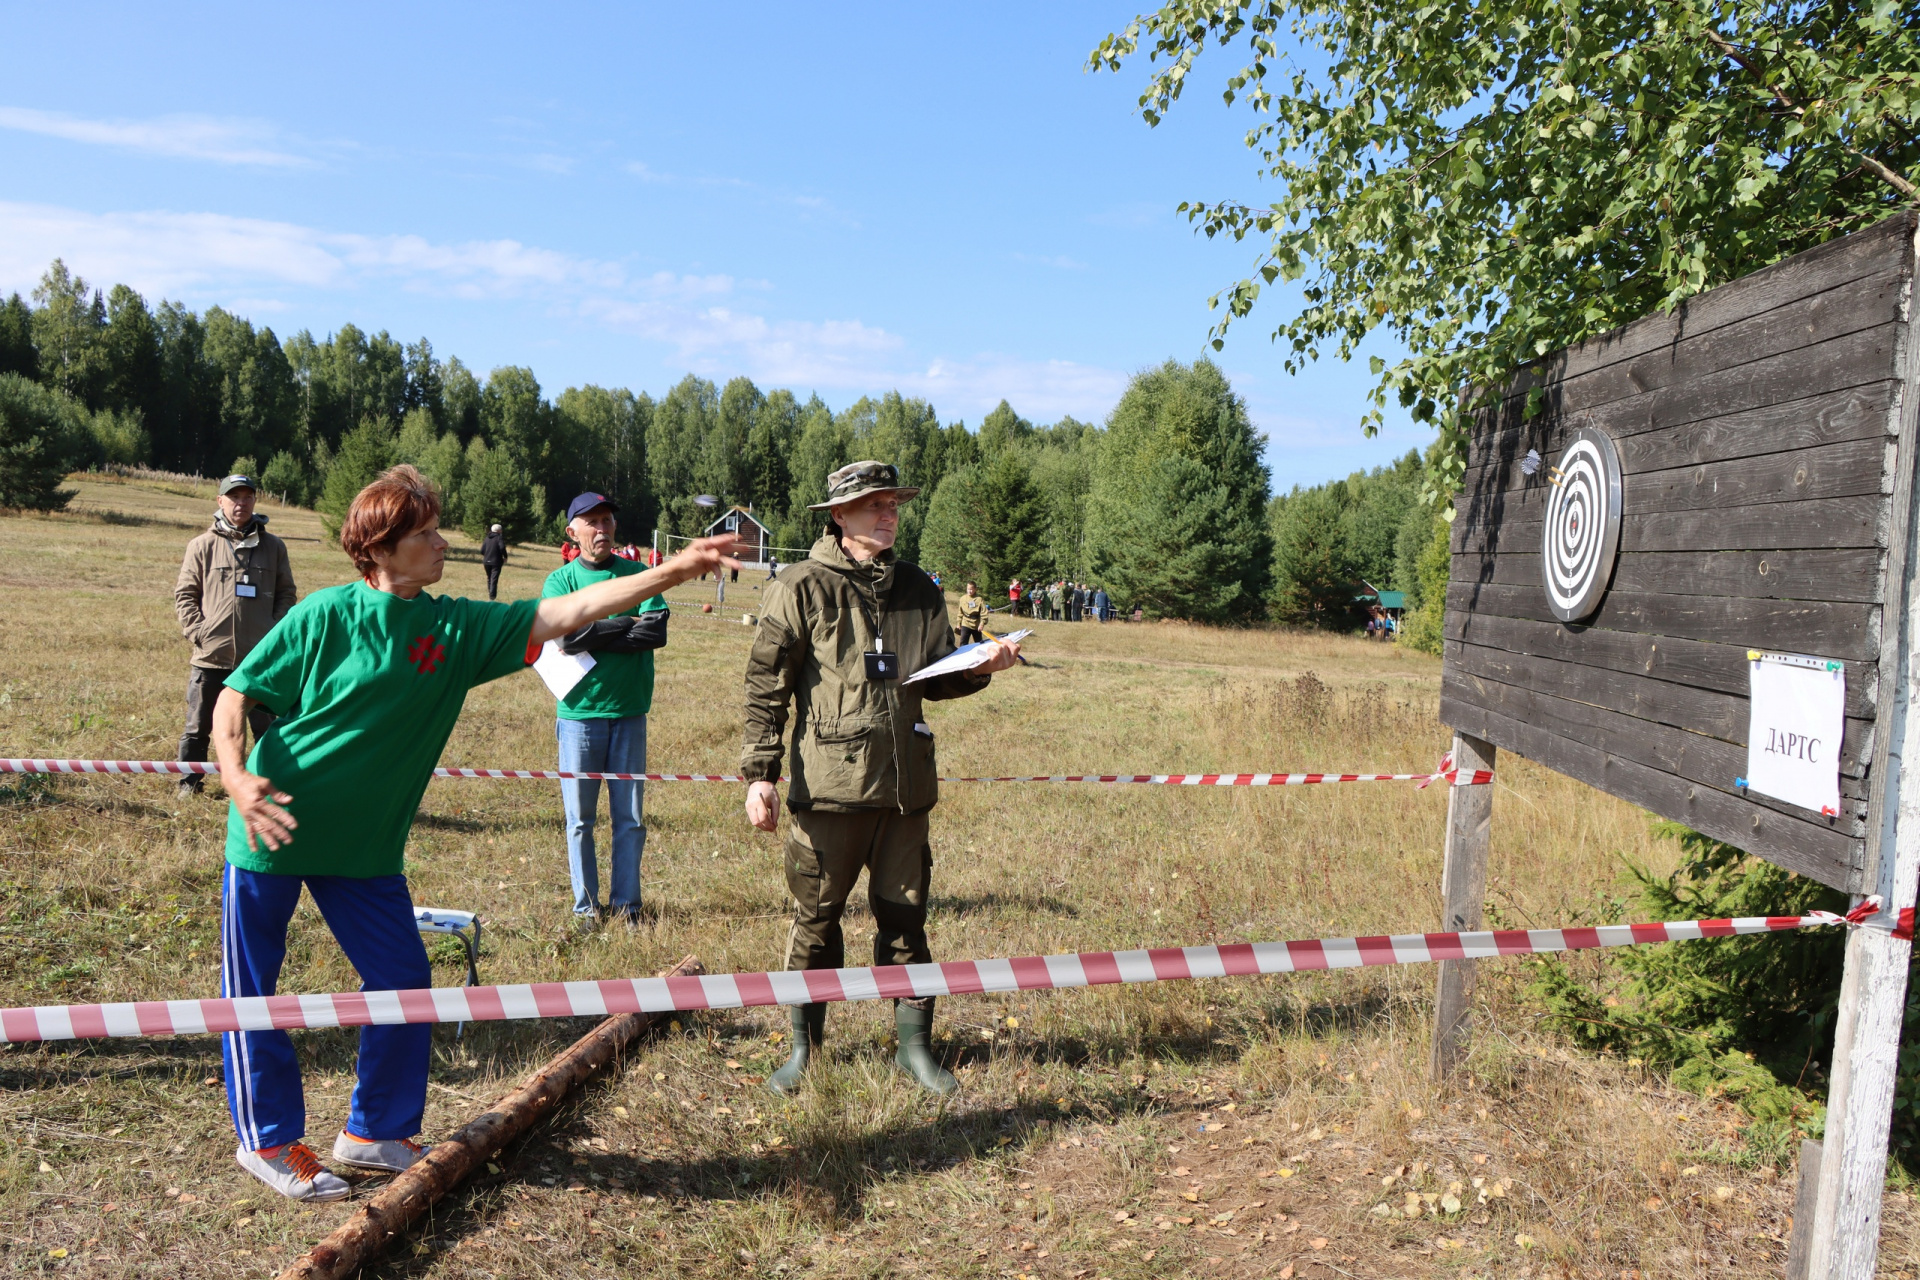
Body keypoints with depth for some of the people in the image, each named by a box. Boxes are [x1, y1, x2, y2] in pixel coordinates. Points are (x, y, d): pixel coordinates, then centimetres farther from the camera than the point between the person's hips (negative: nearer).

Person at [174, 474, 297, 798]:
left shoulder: (273, 547, 5)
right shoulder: (203, 545, 1)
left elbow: (286, 593, 9)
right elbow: (185, 593, 3)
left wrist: (274, 632, -2)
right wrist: (197, 631, -7)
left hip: (259, 658, 0)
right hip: (210, 656, 0)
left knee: (266, 726, 8)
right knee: (198, 726, 10)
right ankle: (190, 782, 24)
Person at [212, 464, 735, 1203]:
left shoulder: (457, 629, -2)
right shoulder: (324, 616, -13)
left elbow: (564, 614, -9)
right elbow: (234, 698, -8)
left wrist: (671, 573, -16)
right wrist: (237, 780, -26)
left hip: (365, 845, 4)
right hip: (273, 831, -4)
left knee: (402, 981, 4)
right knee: (251, 990, 7)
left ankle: (374, 1132, 22)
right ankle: (268, 1140, 25)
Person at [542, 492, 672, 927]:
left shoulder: (638, 574, 6)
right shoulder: (560, 580, 2)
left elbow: (658, 629, -9)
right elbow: (564, 635, -15)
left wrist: (595, 636, -13)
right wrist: (627, 627, -11)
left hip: (629, 712, 1)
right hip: (579, 713, -1)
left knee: (630, 817, 6)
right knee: (580, 819, 6)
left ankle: (625, 904, 18)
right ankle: (586, 906, 18)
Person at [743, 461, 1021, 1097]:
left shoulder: (918, 590, 12)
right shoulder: (803, 588, -3)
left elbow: (935, 679, 17)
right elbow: (766, 685, -4)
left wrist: (981, 666, -3)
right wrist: (759, 772, -10)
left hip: (905, 785, 4)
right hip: (828, 783, -4)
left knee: (905, 917, 11)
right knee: (816, 919, 7)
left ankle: (914, 1046, 24)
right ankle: (803, 1050, 24)